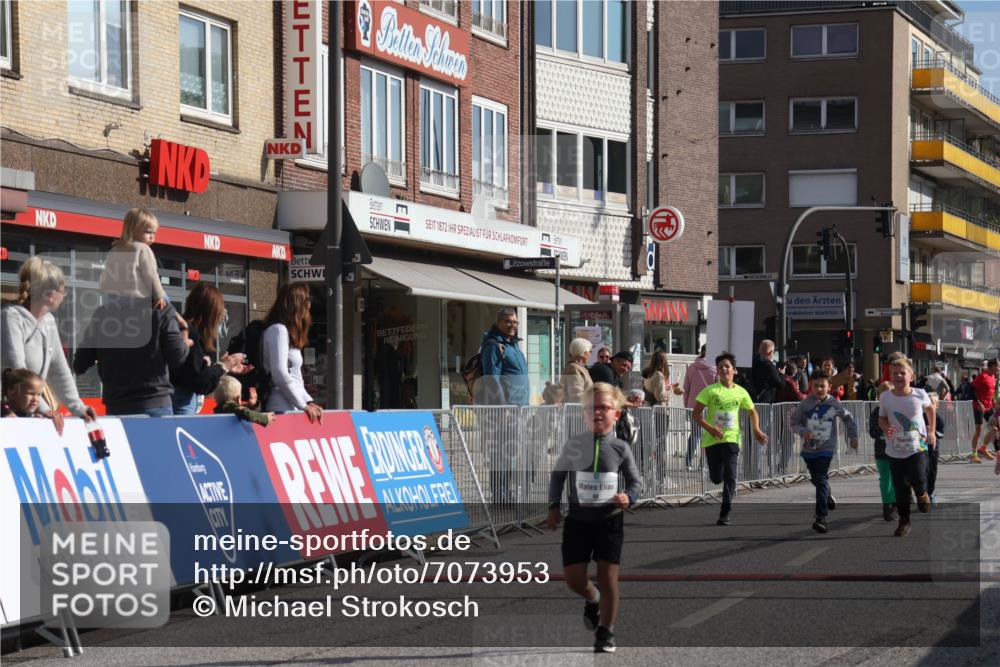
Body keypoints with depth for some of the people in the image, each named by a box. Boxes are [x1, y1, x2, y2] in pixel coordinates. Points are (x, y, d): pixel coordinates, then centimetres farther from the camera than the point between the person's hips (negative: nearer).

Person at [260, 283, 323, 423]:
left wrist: (308, 401, 9)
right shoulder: (278, 330, -8)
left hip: (292, 408, 9)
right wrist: (303, 405, -11)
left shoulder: (288, 332, 21)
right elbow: (280, 374, -16)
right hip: (283, 409, -9)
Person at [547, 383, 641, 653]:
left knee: (608, 576, -3)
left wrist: (628, 497, -15)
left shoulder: (620, 448, -3)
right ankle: (593, 599, 35)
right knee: (573, 576, 0)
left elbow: (635, 481, 6)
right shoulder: (573, 445, -1)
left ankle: (605, 632, 9)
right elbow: (558, 475, 11)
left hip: (609, 520, -1)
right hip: (578, 519, 1)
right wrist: (554, 506, 4)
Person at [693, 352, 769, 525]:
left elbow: (752, 411, 21)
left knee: (729, 477, -12)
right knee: (716, 478, 4)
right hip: (712, 439, -1)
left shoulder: (741, 392, 4)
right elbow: (696, 415, -6)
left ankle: (725, 514, -9)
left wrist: (756, 430, 6)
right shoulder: (710, 391, -5)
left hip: (731, 438, 1)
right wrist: (710, 428, -21)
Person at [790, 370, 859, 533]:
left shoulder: (834, 405, -6)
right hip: (809, 449, 3)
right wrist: (803, 432, -17)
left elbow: (848, 419, 12)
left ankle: (821, 518, -17)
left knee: (821, 480, -15)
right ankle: (828, 496, 52)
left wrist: (853, 437, 16)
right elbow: (794, 422, 2)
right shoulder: (805, 404, -6)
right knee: (816, 479, 19)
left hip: (826, 448, -3)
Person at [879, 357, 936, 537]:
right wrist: (886, 428, -17)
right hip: (895, 451, 1)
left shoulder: (920, 395, -9)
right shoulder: (885, 397, -8)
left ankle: (922, 494, 20)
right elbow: (882, 419, 5)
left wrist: (932, 431, 9)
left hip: (917, 447, -1)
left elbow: (930, 408, 11)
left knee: (918, 480, -16)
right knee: (900, 488, 6)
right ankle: (904, 521, 22)